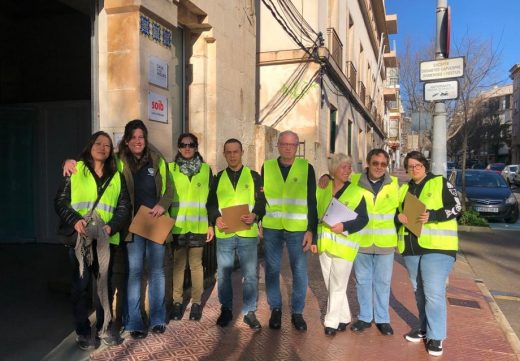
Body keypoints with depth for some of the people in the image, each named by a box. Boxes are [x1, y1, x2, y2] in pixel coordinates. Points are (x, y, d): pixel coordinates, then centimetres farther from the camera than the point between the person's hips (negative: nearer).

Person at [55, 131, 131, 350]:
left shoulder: (117, 176, 10)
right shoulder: (76, 170, 5)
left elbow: (124, 208, 5)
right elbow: (60, 201, 1)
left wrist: (111, 227, -12)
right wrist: (74, 220, -16)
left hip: (106, 239, 2)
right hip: (79, 238, -2)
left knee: (105, 284, 9)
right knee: (81, 284, 5)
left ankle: (104, 327, 24)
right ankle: (82, 331, 20)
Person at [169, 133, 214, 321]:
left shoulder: (206, 169, 5)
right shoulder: (170, 168, 4)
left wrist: (211, 224, 2)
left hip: (198, 226, 0)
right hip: (177, 225, 0)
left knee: (196, 264, 6)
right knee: (178, 263, 5)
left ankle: (196, 302, 16)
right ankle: (177, 302, 17)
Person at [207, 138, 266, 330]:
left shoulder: (253, 176, 7)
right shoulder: (218, 177, 11)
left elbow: (262, 201, 3)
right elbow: (211, 203, 8)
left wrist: (255, 215, -17)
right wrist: (216, 218, -12)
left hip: (247, 233, -1)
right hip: (224, 234, 2)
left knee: (251, 275, 3)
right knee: (223, 274, 10)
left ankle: (249, 312, 18)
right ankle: (226, 310, 26)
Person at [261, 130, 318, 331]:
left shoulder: (306, 168, 1)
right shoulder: (267, 167, 5)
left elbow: (312, 202, 1)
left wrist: (311, 230, -3)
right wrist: (258, 223, 4)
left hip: (297, 229, -1)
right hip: (271, 228, 1)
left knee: (300, 271, 4)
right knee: (272, 270, 9)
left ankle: (297, 312, 21)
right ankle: (275, 309, 26)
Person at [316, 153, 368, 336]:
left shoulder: (356, 191, -6)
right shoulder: (322, 189, 6)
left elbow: (363, 219, -10)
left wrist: (344, 226, -23)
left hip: (343, 245, -4)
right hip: (325, 243, 5)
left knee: (337, 286, 1)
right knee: (331, 285, 13)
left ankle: (332, 322, 13)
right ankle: (343, 318, 28)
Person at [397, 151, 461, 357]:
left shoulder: (441, 183, -1)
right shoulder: (404, 189, 15)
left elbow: (456, 208, -6)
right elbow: (396, 212, 19)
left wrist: (432, 215, -20)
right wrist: (399, 217, -5)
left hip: (437, 246, -6)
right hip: (410, 247, 6)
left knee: (434, 292, -9)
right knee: (419, 291, 16)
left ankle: (436, 336, 4)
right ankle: (424, 327, 31)